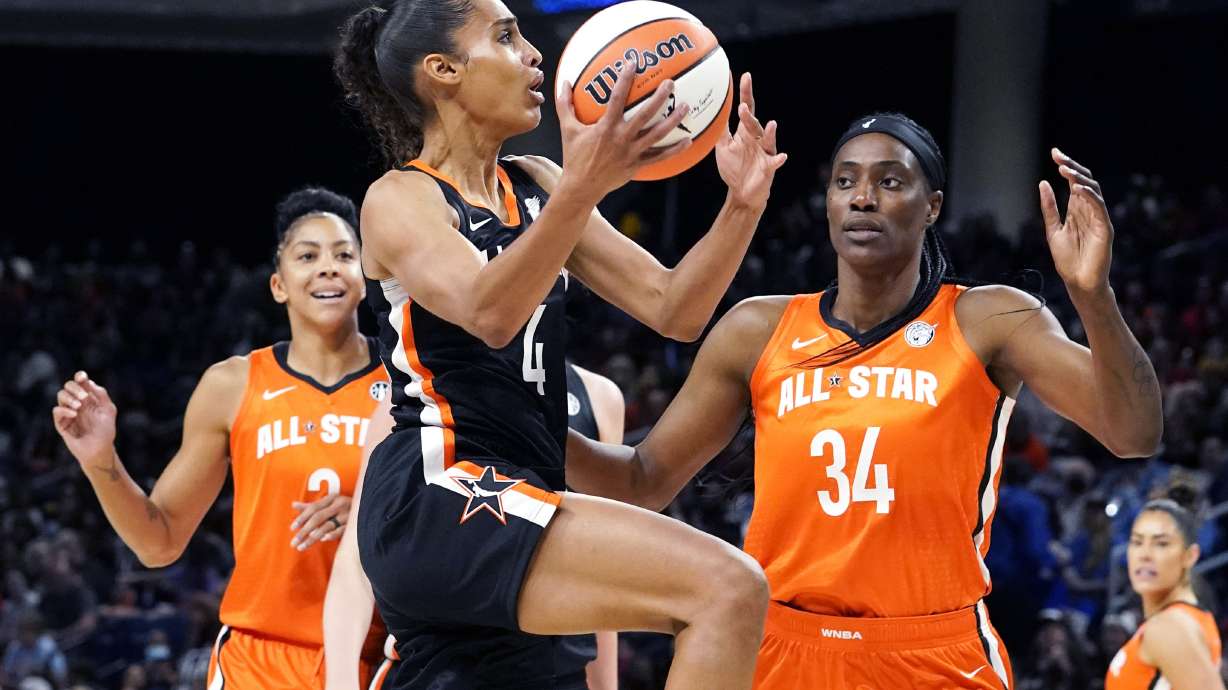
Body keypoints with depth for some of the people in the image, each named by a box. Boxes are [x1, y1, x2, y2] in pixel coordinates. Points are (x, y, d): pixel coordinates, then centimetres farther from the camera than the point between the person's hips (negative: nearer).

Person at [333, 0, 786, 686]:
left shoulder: (536, 185, 18)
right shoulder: (401, 200, -4)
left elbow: (673, 310, 12)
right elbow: (488, 312, -25)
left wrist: (742, 205, -6)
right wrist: (581, 191, -40)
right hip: (437, 501, -9)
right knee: (730, 590, -24)